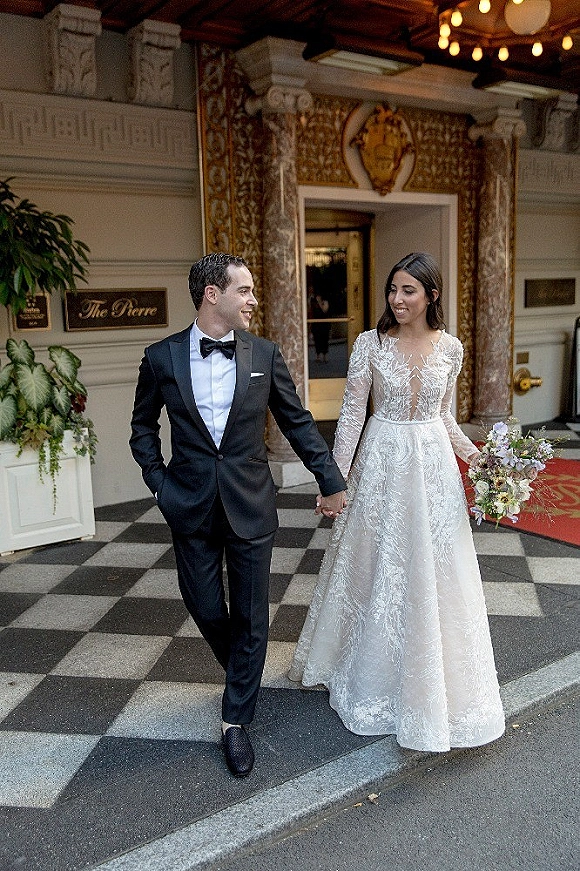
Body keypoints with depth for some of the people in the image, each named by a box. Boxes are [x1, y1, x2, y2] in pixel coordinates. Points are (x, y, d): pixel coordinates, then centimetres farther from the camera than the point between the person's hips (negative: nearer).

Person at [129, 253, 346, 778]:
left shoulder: (264, 355, -2)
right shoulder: (162, 357, -3)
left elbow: (298, 423, 5)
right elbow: (143, 426, 10)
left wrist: (332, 481, 4)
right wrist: (159, 481, 0)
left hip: (251, 507, 0)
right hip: (191, 509, 0)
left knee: (251, 617, 7)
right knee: (206, 610, 12)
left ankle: (236, 720, 25)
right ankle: (242, 673, 45)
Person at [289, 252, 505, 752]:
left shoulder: (451, 347, 1)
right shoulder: (371, 344, -6)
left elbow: (442, 414, 11)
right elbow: (352, 412, -6)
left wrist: (474, 454, -1)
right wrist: (335, 476, -10)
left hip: (433, 464, 2)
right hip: (382, 462, -2)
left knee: (432, 572, 9)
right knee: (375, 566, 9)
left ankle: (433, 678, 31)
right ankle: (374, 670, 33)